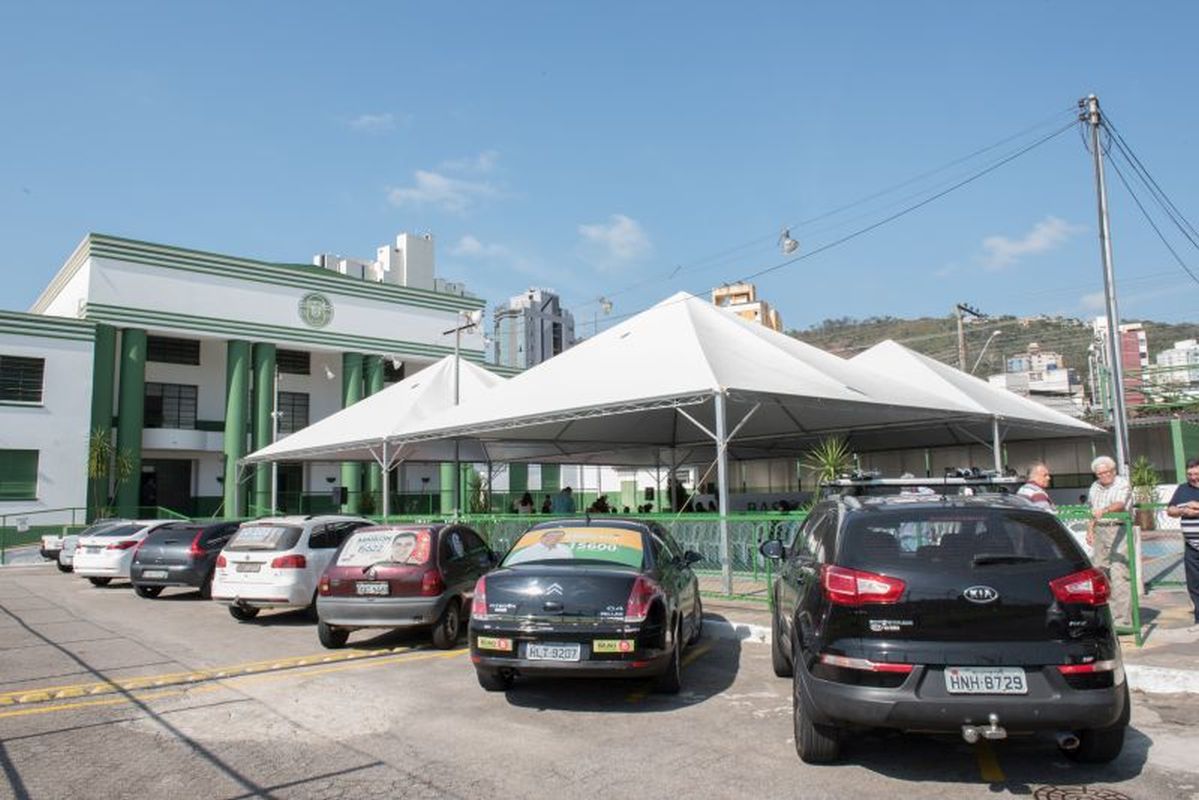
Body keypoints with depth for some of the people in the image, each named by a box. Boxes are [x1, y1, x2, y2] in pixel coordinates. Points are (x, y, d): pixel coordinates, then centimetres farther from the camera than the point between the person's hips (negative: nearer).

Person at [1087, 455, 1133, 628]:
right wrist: (1089, 530, 15)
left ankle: (1122, 619, -8)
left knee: (1119, 574, -11)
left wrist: (1104, 510, -44)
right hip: (1100, 531, 7)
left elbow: (1120, 504, -26)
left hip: (1118, 529, -7)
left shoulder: (1122, 483, -7)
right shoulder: (1094, 487, 16)